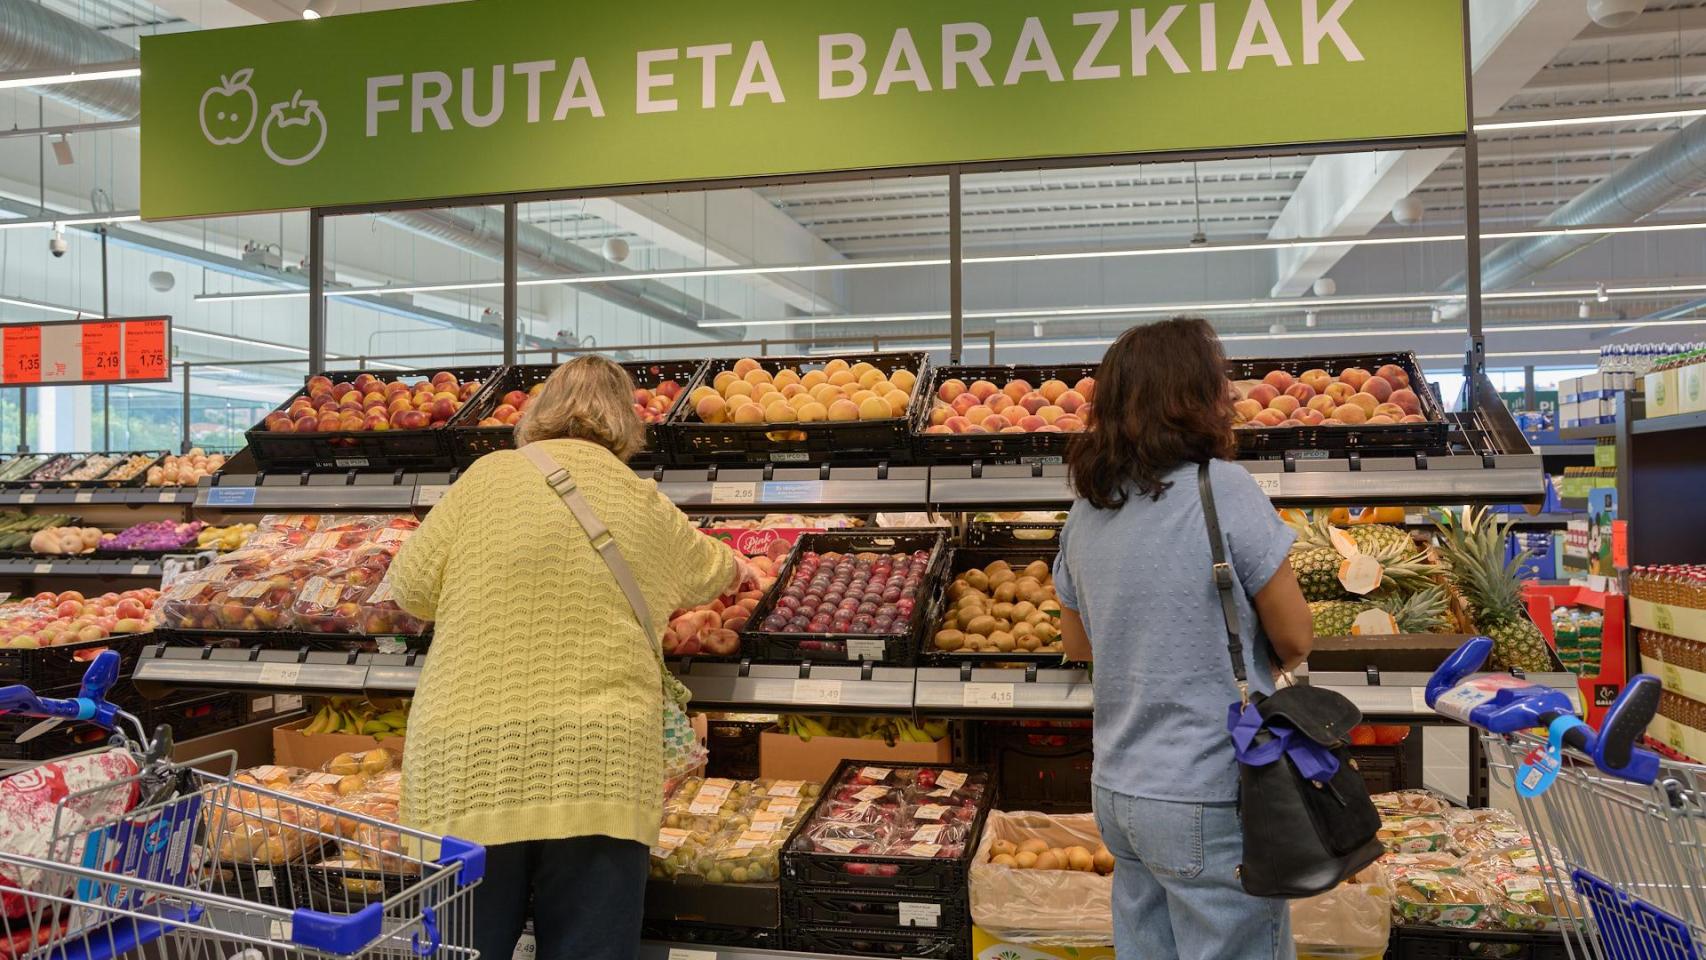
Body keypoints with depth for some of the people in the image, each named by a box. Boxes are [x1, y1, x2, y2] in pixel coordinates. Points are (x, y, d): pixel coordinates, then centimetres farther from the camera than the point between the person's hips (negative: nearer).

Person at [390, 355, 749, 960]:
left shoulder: (490, 475, 4)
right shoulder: (646, 504, 11)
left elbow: (412, 585, 3)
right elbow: (707, 571, 29)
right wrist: (734, 569, 52)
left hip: (468, 763, 0)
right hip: (598, 767, 1)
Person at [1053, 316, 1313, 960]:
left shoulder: (1085, 511, 2)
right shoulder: (1224, 490, -16)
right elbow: (1295, 642, -9)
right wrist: (1248, 646, 9)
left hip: (1119, 792, 6)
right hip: (1212, 801, -6)